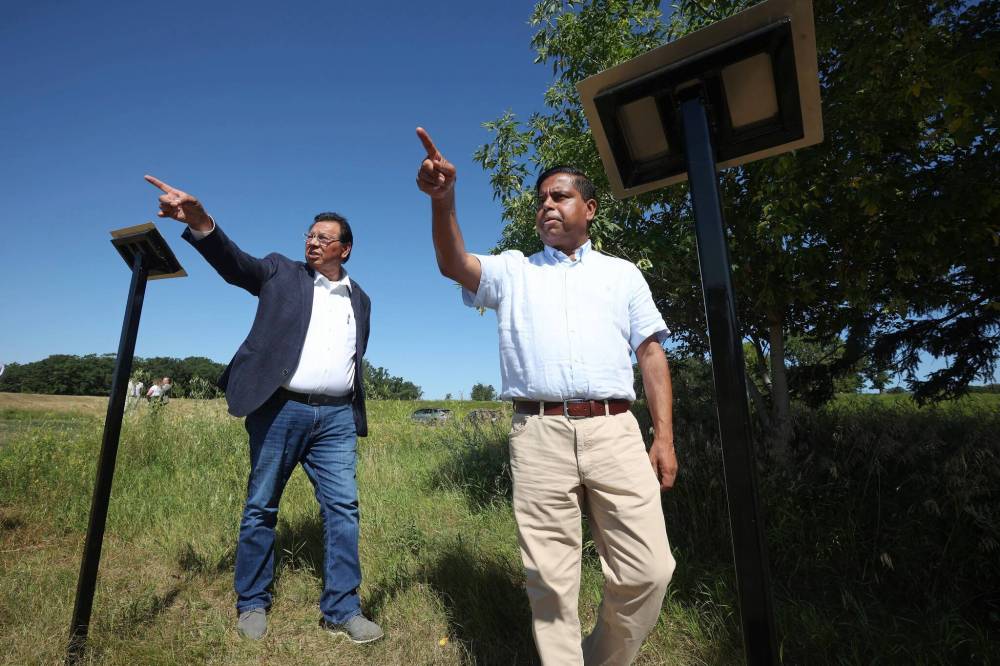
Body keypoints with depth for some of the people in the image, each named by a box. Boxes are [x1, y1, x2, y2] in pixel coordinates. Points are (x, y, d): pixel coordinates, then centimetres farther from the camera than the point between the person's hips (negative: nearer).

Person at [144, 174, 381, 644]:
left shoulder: (359, 299, 15)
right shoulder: (280, 272, 7)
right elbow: (234, 262, -10)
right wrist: (200, 221, -29)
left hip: (336, 416, 3)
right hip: (279, 410, -2)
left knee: (343, 509, 2)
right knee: (261, 508, 10)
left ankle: (342, 609, 15)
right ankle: (252, 603, 29)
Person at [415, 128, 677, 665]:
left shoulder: (623, 273, 19)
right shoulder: (513, 271, 16)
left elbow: (651, 353, 13)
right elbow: (454, 265, -3)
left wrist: (665, 436, 3)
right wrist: (443, 200, -22)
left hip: (614, 430, 2)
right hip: (539, 435, -1)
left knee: (648, 571, 1)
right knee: (551, 580, 5)